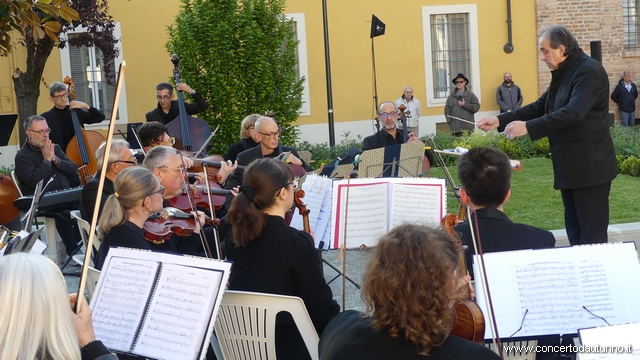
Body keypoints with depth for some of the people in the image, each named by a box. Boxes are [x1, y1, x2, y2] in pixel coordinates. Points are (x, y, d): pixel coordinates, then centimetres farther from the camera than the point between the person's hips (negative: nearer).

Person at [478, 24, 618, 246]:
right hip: (570, 167, 10)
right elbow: (540, 107, 16)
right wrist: (501, 120, 6)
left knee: (592, 234, -5)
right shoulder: (564, 74, 14)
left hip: (589, 167, -10)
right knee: (575, 232, 14)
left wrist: (528, 127, -34)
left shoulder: (589, 70, -17)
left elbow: (573, 112, -30)